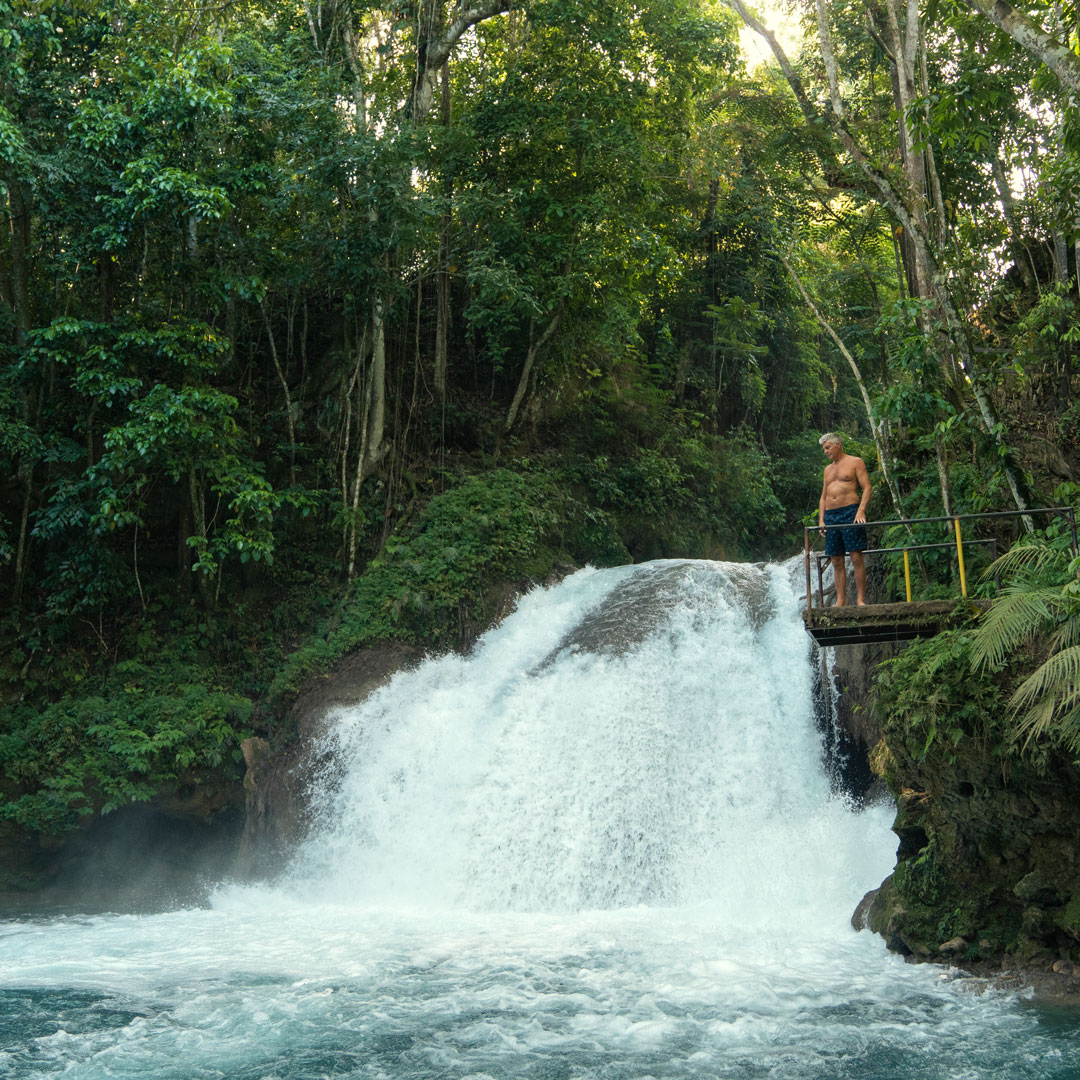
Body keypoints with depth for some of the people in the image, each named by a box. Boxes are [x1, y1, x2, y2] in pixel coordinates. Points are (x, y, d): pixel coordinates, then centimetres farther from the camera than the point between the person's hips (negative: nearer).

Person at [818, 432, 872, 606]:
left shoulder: (855, 462, 5)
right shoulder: (828, 469, 23)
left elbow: (866, 488, -3)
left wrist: (861, 511, -16)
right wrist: (821, 520, 11)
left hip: (850, 512, -6)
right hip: (830, 515, 6)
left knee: (856, 557, -10)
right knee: (837, 561, 3)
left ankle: (860, 599, -10)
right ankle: (841, 600, 4)